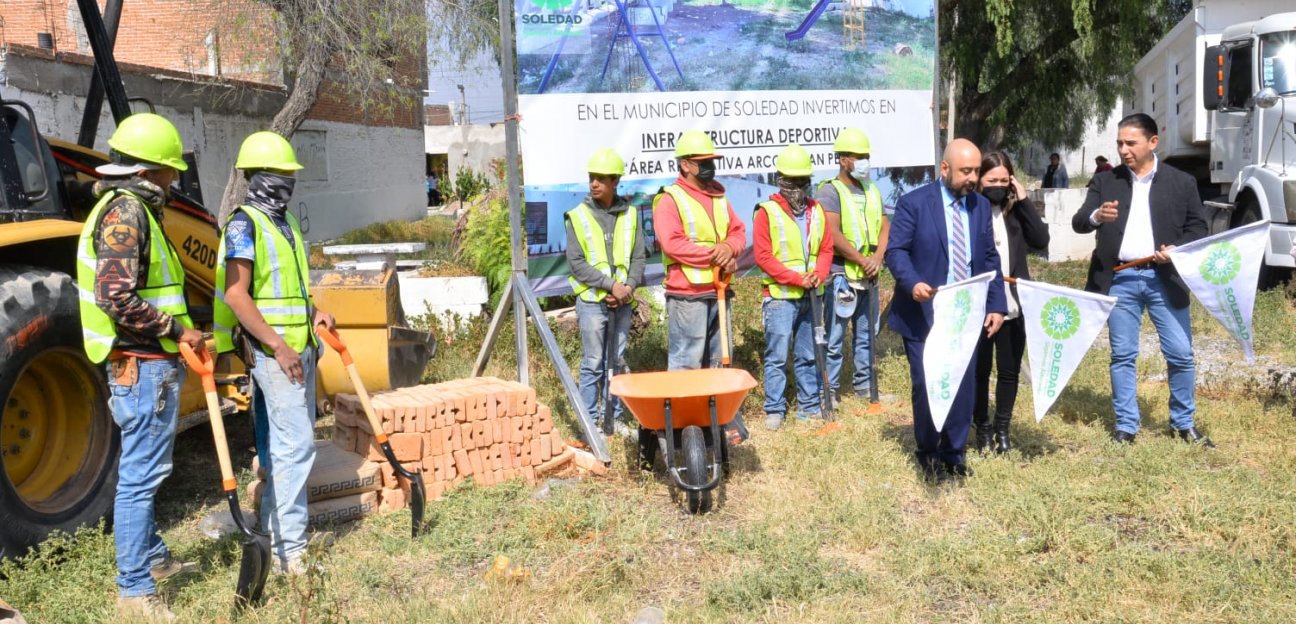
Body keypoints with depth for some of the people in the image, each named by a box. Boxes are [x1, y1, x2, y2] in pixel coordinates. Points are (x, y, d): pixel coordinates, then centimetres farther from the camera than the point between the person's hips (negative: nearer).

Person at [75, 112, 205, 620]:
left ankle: (153, 557, 36)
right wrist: (177, 329, -18)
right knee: (141, 473, -5)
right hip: (143, 364, -11)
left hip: (148, 362, 11)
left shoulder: (131, 208, 17)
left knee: (141, 468, 21)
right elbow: (117, 298, -26)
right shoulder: (125, 211, -16)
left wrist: (180, 332, 16)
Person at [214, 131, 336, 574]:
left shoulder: (286, 224, 16)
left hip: (300, 347, 9)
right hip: (272, 350, -9)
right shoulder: (244, 224, -11)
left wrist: (313, 311, 9)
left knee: (285, 443, 13)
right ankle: (290, 548, -6)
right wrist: (279, 347, -22)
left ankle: (275, 532, 23)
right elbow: (237, 295, -18)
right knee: (295, 445, -11)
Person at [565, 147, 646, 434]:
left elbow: (638, 257, 7)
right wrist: (611, 284, -15)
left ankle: (615, 417, 21)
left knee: (618, 362, 11)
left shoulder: (629, 214, 6)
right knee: (593, 364, 0)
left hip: (623, 302, 3)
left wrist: (629, 287, -10)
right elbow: (576, 263, -8)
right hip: (592, 301, -3)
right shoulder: (578, 216, -3)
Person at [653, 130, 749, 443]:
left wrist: (729, 248, -9)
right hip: (687, 295, -7)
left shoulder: (719, 197, 16)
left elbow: (738, 230, 15)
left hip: (718, 291, 7)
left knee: (716, 360, 14)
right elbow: (672, 244, -18)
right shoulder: (669, 199, -8)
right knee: (685, 361, -6)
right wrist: (714, 255, -16)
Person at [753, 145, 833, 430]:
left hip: (811, 296, 5)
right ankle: (775, 410, 4)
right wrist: (797, 278, -15)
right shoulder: (767, 212, -6)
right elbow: (763, 256, -10)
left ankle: (809, 406, 21)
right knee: (777, 356, -4)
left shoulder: (816, 211, 11)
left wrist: (818, 274, -8)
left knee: (808, 355, 12)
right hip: (779, 296, -5)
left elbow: (826, 249, 12)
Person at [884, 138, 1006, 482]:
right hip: (923, 314, -4)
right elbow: (896, 250, -11)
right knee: (926, 386, -1)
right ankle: (928, 453, 19)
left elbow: (989, 259, 11)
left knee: (963, 386, 7)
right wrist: (912, 283, -30)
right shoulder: (914, 202, -7)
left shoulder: (981, 206, 9)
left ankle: (954, 453, 23)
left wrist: (996, 305, 3)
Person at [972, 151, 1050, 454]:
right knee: (979, 370, 8)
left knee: (1010, 370, 11)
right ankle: (982, 428, 22)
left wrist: (1024, 201, -8)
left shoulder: (1017, 210, 7)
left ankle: (1002, 429, 25)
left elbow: (1041, 240, -6)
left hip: (1013, 305, 4)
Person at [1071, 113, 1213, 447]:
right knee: (1122, 355, 5)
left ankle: (1184, 423, 21)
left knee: (1181, 354, 3)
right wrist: (1096, 216, -24)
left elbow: (1198, 227, 8)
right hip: (1119, 279, 0)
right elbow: (1078, 223, -1)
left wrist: (1177, 249, -11)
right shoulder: (1105, 181, 6)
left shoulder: (1182, 182, 5)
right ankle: (1126, 426, 15)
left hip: (1164, 278, 0)